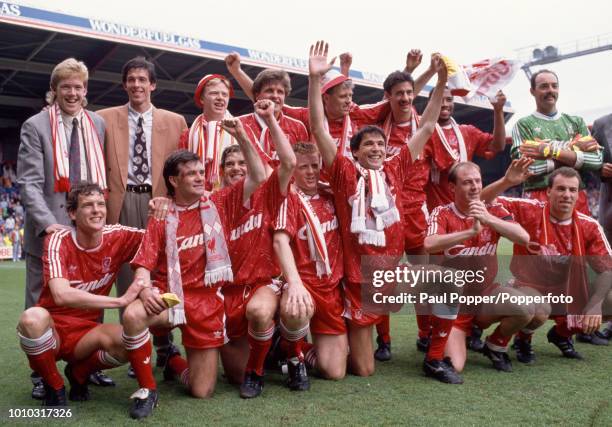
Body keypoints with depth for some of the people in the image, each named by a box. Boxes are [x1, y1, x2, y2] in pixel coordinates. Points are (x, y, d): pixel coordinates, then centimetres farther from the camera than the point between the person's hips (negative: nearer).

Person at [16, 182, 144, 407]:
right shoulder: (58, 241, -18)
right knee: (33, 317, -37)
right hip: (52, 328, -3)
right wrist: (121, 300, -34)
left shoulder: (117, 237, -7)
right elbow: (61, 295, -32)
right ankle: (54, 386, -8)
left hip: (85, 332, 3)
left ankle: (79, 372, 6)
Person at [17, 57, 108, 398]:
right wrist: (48, 223, -20)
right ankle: (42, 376, 14)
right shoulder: (35, 126, 0)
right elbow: (29, 182, -7)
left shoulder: (98, 124, 11)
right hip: (48, 230, -3)